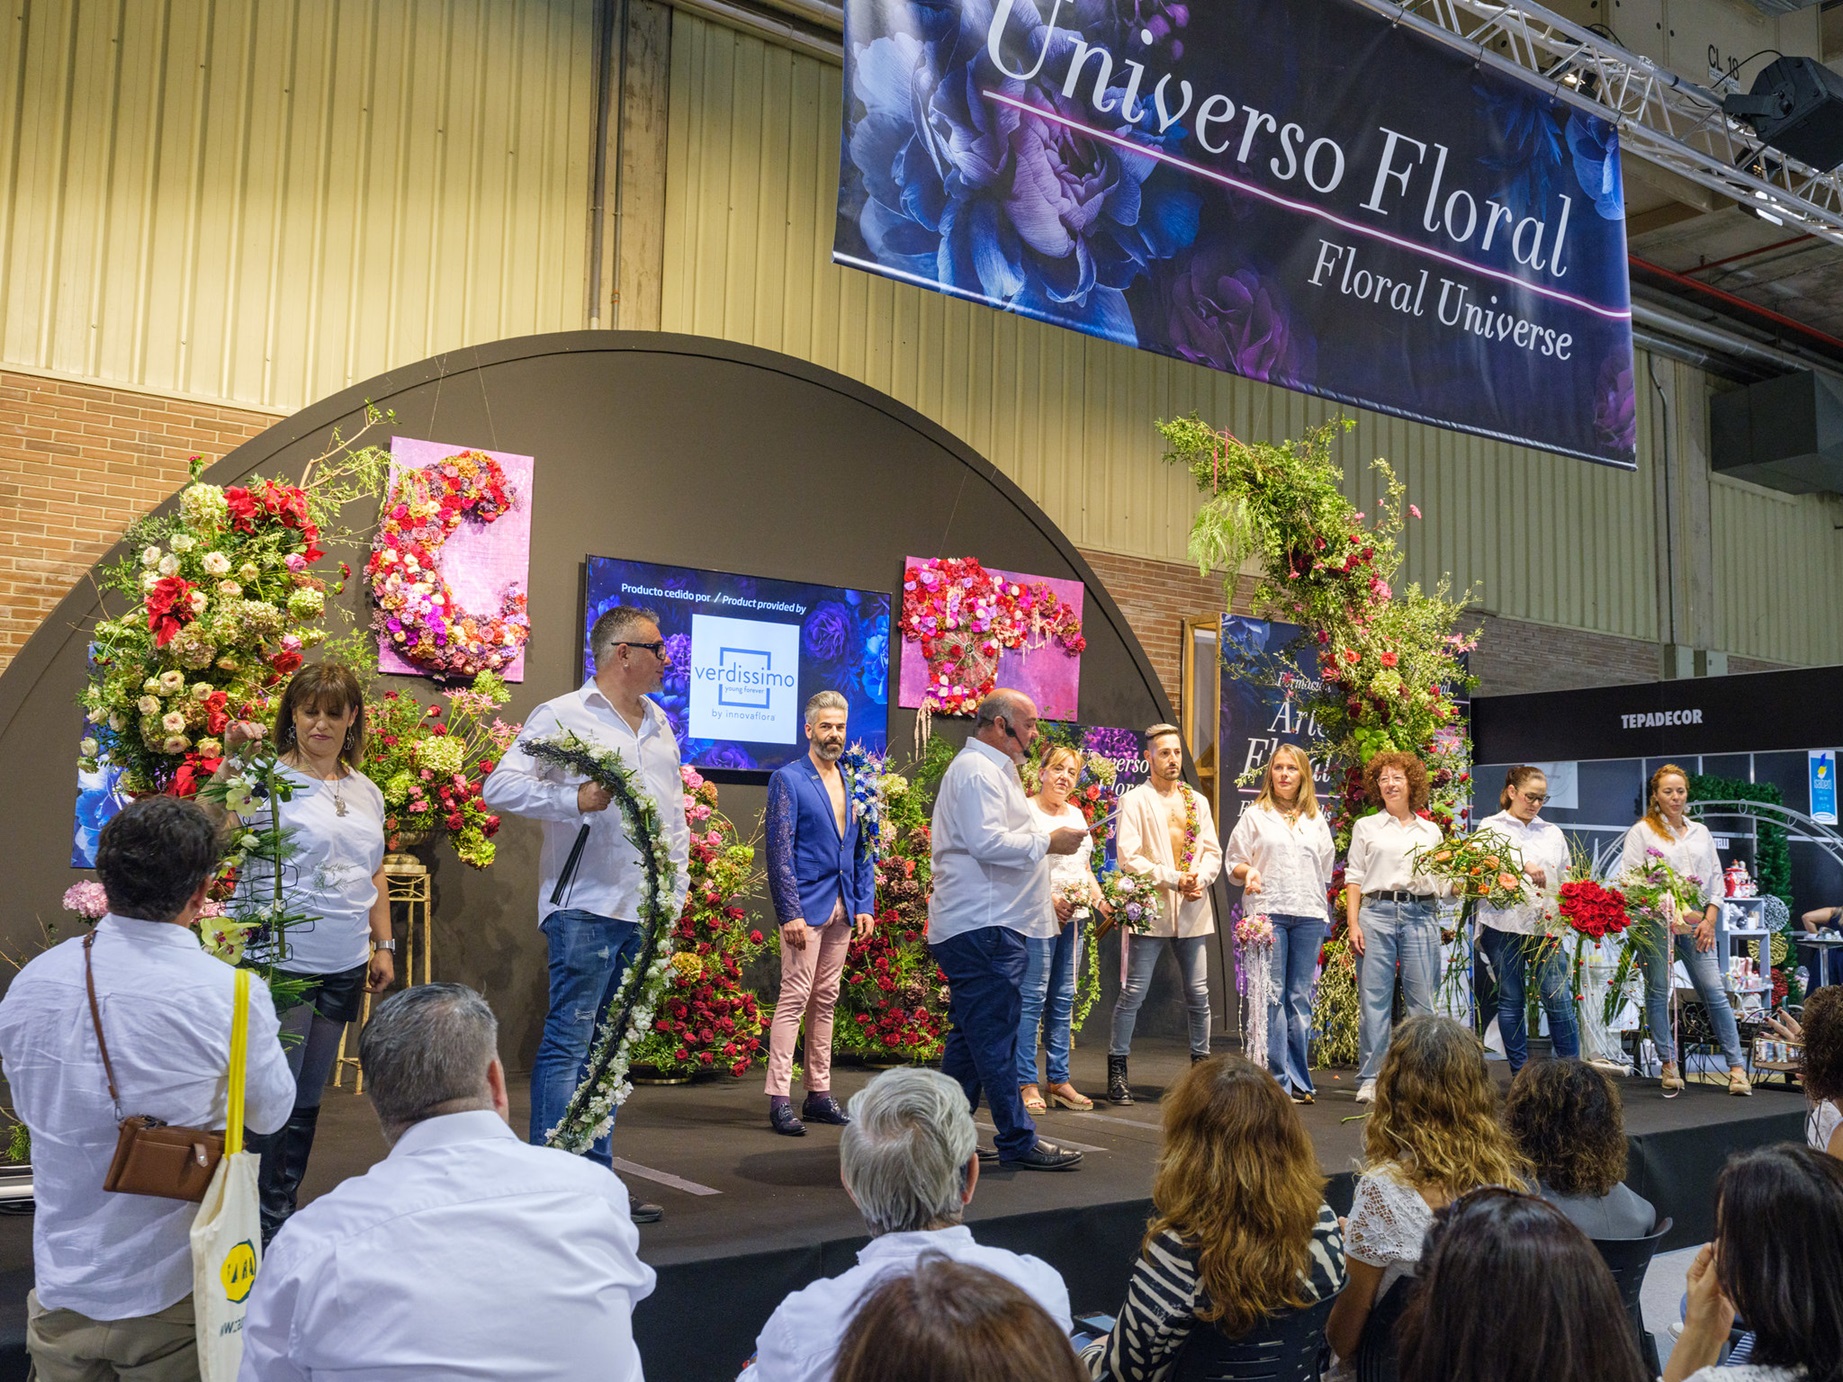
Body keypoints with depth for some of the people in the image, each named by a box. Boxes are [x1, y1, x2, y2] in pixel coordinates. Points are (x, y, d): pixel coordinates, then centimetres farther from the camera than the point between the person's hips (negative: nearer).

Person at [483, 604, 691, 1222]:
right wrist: (575, 799, -24)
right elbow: (499, 787, -12)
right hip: (585, 909, -7)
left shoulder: (660, 726, 18)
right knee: (568, 1044, -6)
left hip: (645, 915, 7)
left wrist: (676, 894, 14)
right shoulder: (562, 716, -4)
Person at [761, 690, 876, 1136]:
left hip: (842, 910, 6)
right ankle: (779, 1098, -5)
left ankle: (819, 1094, 16)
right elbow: (780, 850, -9)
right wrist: (790, 912, -15)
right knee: (794, 998, -8)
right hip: (805, 907, -6)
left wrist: (864, 904, 8)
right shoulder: (788, 780, -4)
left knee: (825, 1000, 10)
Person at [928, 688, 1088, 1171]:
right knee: (995, 1035, -6)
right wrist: (1048, 841, -14)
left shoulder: (992, 770, 22)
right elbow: (988, 843, -23)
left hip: (988, 925, 11)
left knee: (971, 1035, 14)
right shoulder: (976, 771, -13)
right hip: (982, 927, -11)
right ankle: (1018, 1141, -2)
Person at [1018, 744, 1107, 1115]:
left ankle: (1060, 1081, 13)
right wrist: (1049, 898, -20)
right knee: (1032, 997, -8)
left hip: (1072, 917, 7)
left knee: (1064, 999, 8)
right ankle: (1026, 1083, -5)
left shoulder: (1077, 815, 19)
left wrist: (1100, 900, 7)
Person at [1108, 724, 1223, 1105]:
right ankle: (1117, 1070, 4)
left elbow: (1213, 852, 13)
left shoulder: (1197, 801, 16)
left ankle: (1201, 1063, 20)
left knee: (1198, 994, 8)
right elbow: (1128, 857, -9)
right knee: (1133, 992, -4)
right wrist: (1172, 878, -15)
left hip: (1193, 911, 5)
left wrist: (1200, 878, -8)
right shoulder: (1135, 800, 0)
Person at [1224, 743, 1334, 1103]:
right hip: (1267, 912, -3)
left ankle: (1299, 1080, 9)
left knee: (1300, 998, 3)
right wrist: (1248, 872, -13)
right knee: (1272, 996, -6)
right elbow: (1233, 862, 7)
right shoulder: (1254, 816, 8)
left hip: (1308, 915, 3)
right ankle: (1277, 1080, -4)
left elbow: (1326, 869, 22)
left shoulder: (1317, 821, 17)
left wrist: (1319, 908, 13)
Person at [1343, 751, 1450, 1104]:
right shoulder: (1366, 827, 12)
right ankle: (1370, 1079, 3)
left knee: (1423, 998, -1)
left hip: (1421, 915, 1)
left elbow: (1442, 883, 16)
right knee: (1374, 998, -3)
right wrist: (1353, 924, -3)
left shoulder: (1431, 832, 16)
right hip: (1377, 912, -1)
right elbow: (1354, 878, 7)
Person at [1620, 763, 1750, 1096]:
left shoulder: (1701, 832, 18)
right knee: (1659, 992, -1)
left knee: (1715, 991, -4)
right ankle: (1669, 1065, 7)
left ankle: (1737, 1067, 0)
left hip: (1696, 923, 3)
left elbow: (1716, 878, 17)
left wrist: (1710, 919, 4)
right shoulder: (1641, 831, 5)